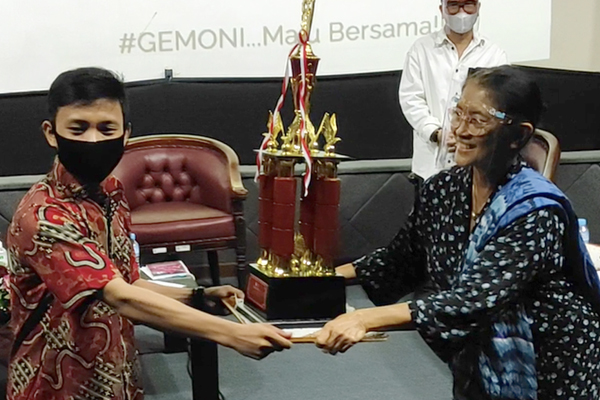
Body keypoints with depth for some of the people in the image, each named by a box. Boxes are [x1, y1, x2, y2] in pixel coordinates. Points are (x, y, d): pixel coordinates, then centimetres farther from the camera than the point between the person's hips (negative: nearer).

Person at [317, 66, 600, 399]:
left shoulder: (534, 212, -21)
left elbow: (472, 301, -31)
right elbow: (400, 261, 8)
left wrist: (366, 319, -39)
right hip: (473, 365, 5)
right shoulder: (443, 189, -2)